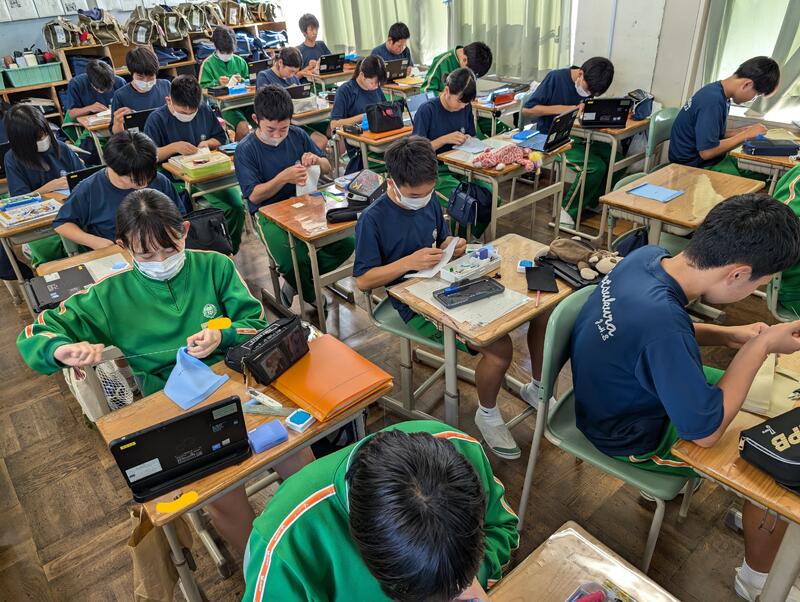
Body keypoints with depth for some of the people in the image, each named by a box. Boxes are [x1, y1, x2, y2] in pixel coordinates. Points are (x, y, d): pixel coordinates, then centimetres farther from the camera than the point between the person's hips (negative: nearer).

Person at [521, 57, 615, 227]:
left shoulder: (589, 86, 4)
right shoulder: (555, 78, -14)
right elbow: (526, 110, -16)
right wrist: (563, 108, -22)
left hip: (577, 137, 7)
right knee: (595, 166, -24)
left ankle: (592, 201, 7)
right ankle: (568, 210, -7)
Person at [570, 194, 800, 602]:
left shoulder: (648, 256, -17)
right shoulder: (661, 321, -42)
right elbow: (706, 431, -27)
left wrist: (727, 336, -5)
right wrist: (761, 347, -20)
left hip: (621, 393, 8)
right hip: (633, 434, -8)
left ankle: (749, 504, 42)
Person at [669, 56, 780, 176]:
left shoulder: (717, 91, 5)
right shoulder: (713, 100, -23)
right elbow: (706, 151, -24)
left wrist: (745, 130, 2)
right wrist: (745, 135, -14)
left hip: (714, 160, 9)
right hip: (695, 167, -9)